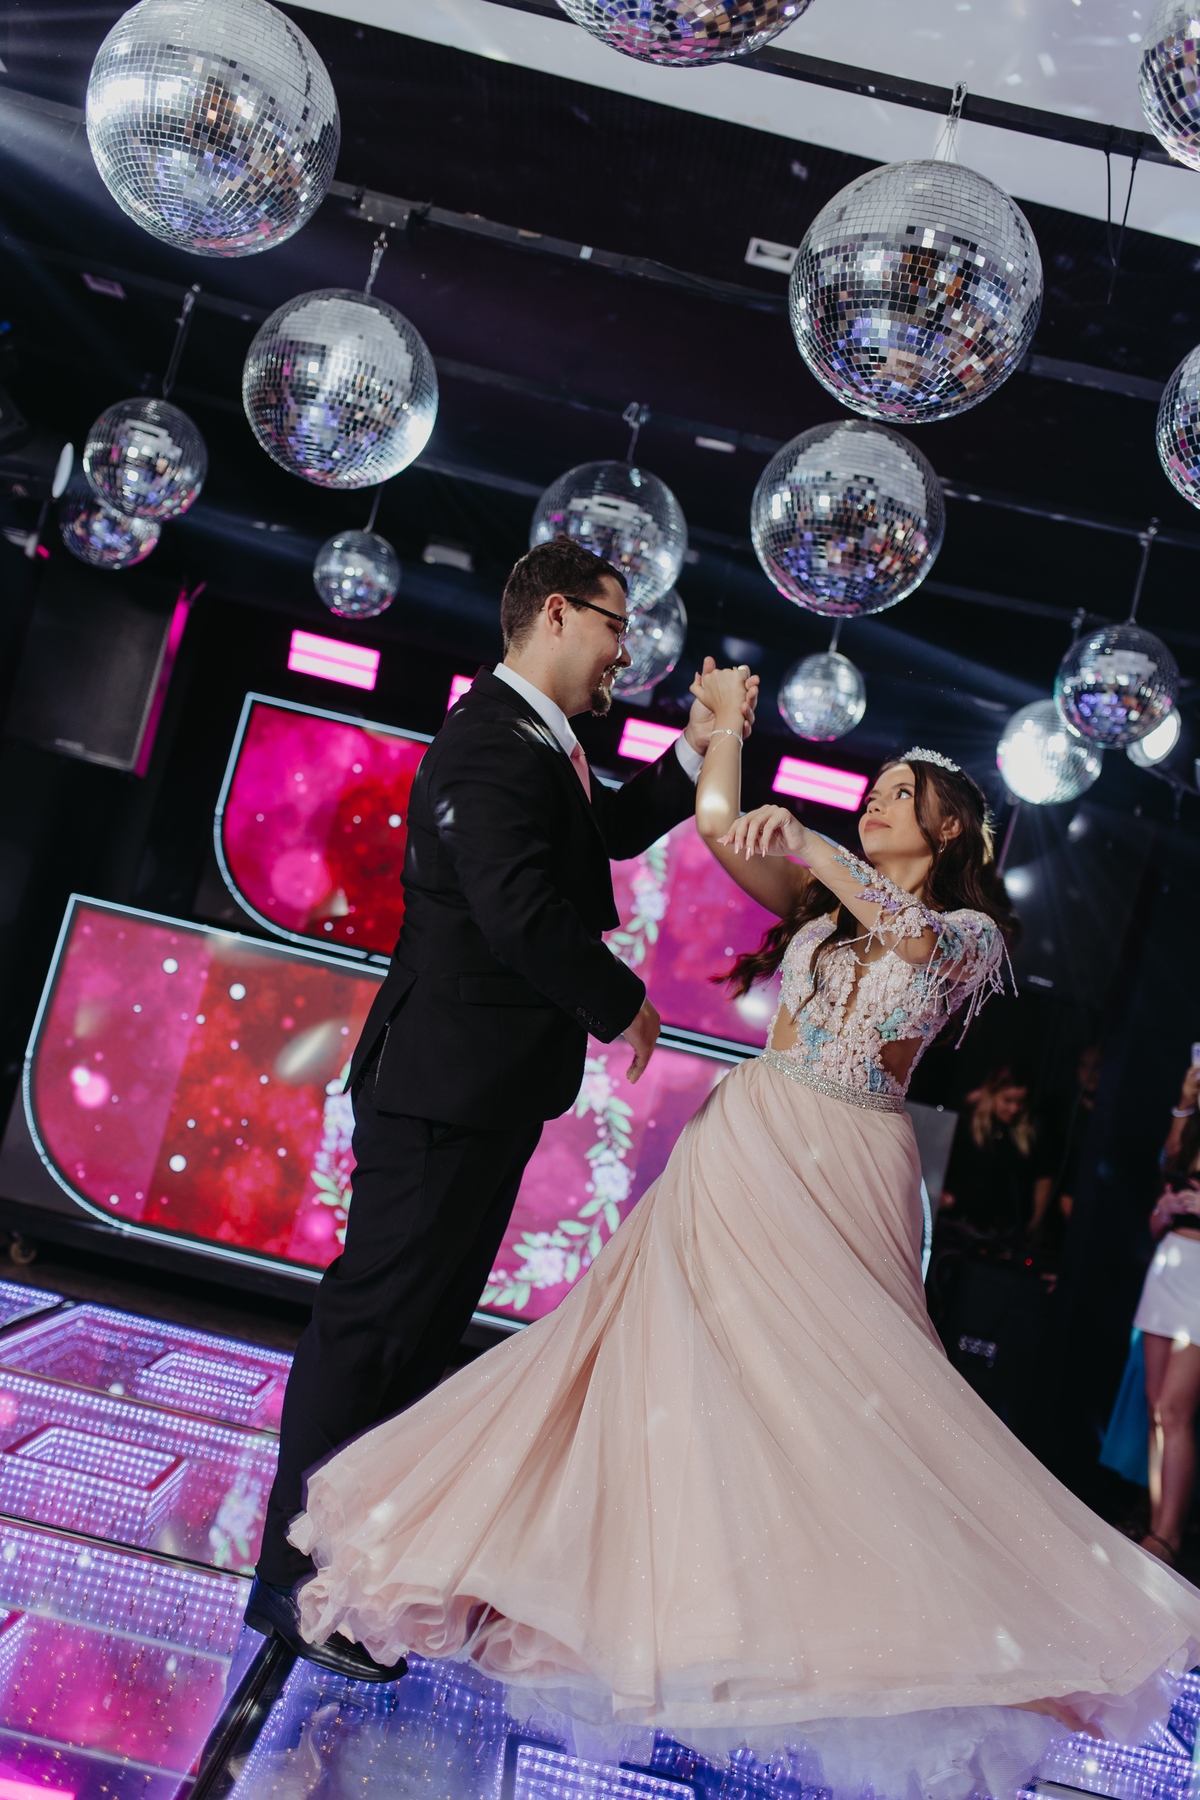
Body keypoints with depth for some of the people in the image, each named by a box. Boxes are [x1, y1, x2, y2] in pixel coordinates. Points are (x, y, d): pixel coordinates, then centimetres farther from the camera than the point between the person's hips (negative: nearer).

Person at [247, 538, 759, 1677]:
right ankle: (294, 1578, 7)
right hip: (451, 1080, -11)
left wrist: (698, 748, 18)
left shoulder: (535, 742, 15)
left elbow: (609, 828, 31)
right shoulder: (494, 741, -17)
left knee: (428, 1321, 17)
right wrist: (623, 1003, -13)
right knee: (375, 1320, -4)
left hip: (487, 1087, 11)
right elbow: (521, 909, -27)